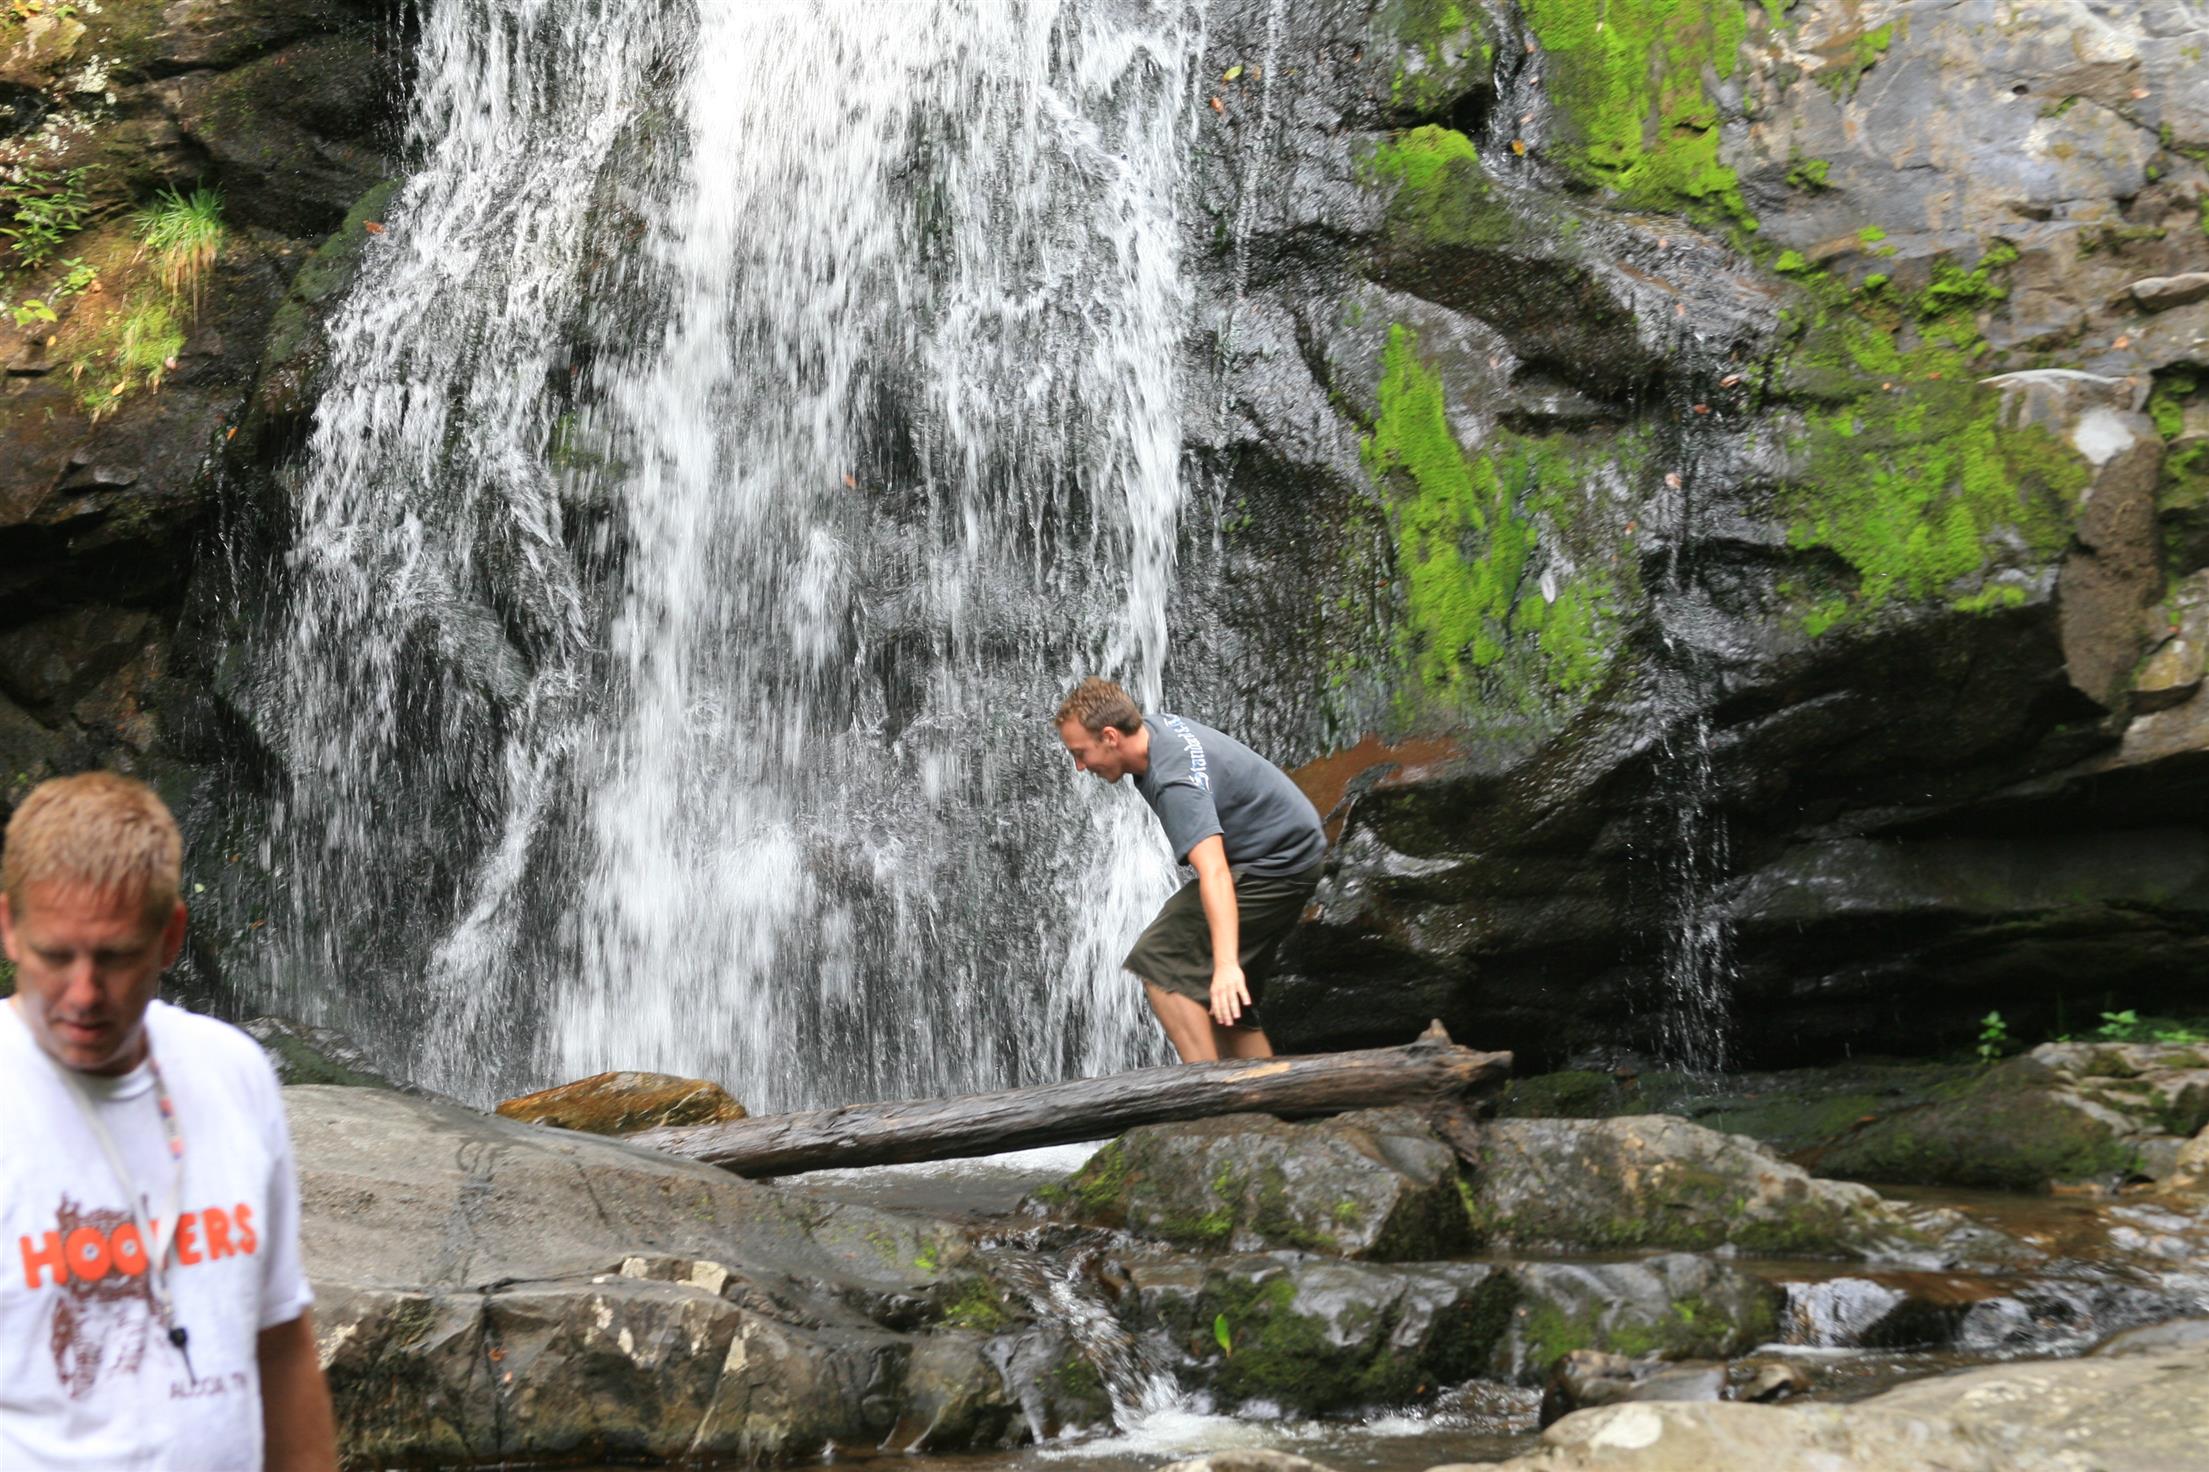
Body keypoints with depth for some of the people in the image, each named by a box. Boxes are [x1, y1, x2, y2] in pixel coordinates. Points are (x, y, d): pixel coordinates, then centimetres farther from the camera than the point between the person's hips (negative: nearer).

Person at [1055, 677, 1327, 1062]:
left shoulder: (1176, 783, -30)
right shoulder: (1156, 726, 0)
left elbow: (1214, 872, -43)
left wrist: (1226, 964, -52)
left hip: (1275, 867, -11)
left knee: (1159, 963, -18)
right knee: (1225, 1008, 10)